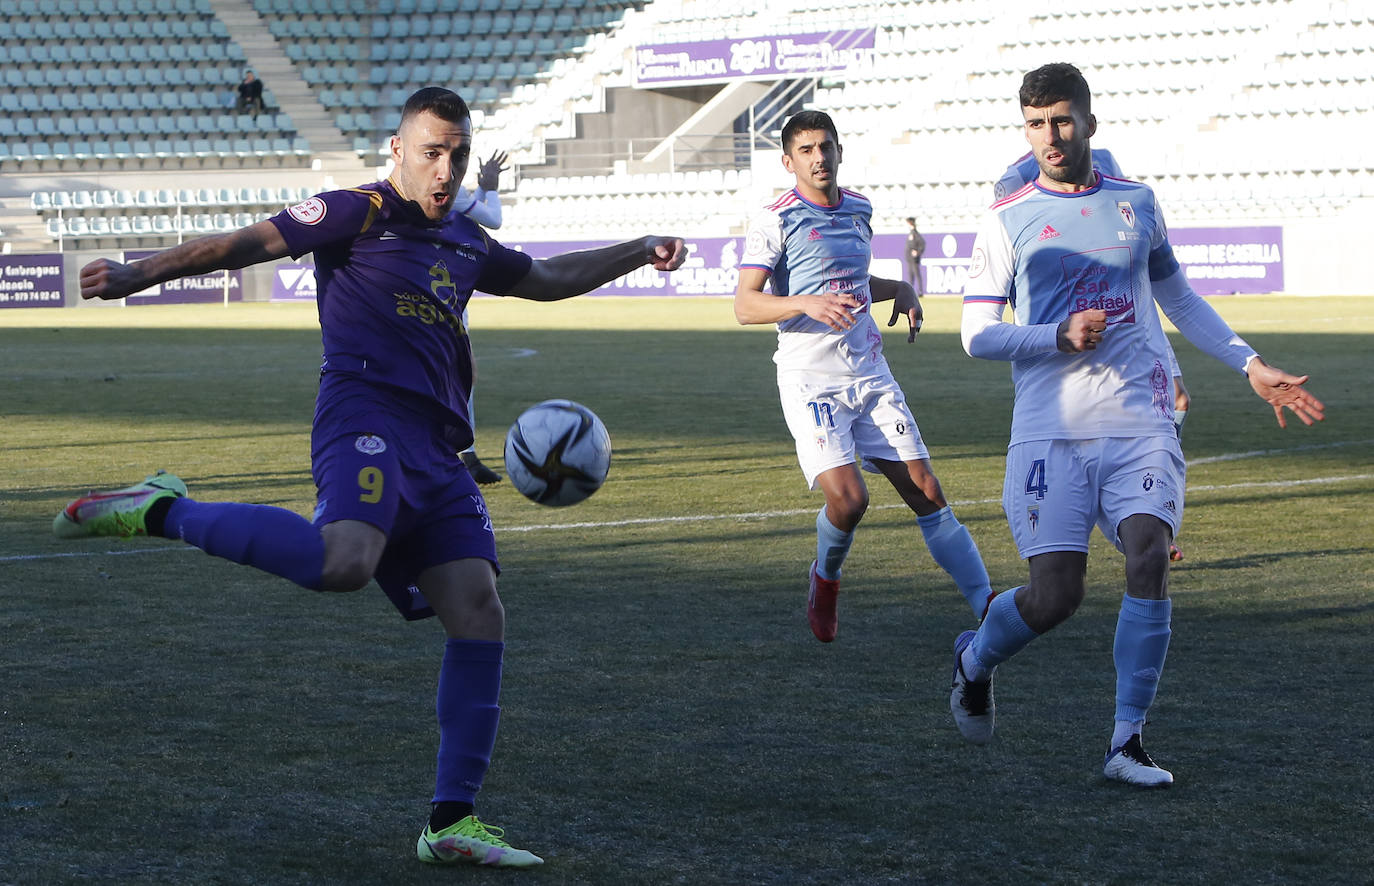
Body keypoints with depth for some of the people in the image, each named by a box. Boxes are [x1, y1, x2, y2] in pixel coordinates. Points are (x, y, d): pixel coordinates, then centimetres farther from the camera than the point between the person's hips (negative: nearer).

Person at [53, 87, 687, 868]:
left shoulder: (466, 241, 25)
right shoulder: (361, 212, 3)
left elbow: (543, 278, 44)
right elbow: (254, 241, -5)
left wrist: (637, 252, 42)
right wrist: (138, 275, -15)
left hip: (437, 451, 8)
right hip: (367, 421, -8)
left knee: (479, 611, -4)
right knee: (343, 562, -36)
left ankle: (452, 822, 1)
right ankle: (164, 513, -15)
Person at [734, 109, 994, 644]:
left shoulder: (858, 211, 13)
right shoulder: (776, 221, -7)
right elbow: (745, 306, -13)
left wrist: (899, 289, 11)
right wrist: (807, 303, -28)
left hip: (870, 374, 5)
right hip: (810, 380, -5)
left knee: (926, 492, -2)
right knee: (848, 498, -20)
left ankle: (987, 607, -2)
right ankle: (825, 579, 12)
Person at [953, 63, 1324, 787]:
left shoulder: (1135, 204, 13)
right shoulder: (1007, 222, 3)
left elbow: (1177, 297, 25)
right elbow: (977, 334, 1)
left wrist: (1251, 365, 21)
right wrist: (1058, 335, -14)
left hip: (1140, 424, 2)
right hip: (1051, 433, -2)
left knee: (1149, 559, -19)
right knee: (1053, 597, -9)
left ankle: (1127, 742, -11)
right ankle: (974, 660, 25)